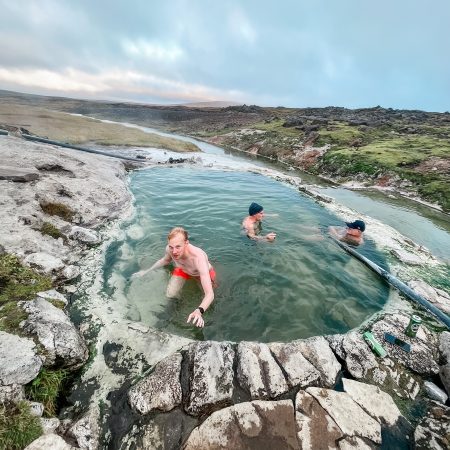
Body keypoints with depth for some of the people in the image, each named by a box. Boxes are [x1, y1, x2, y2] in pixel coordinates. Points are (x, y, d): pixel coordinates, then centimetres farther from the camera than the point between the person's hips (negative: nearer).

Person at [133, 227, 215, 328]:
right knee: (170, 295, -9)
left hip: (203, 273, -3)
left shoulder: (198, 258, -46)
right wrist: (147, 271, 0)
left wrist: (199, 311, -65)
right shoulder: (169, 249, -31)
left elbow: (210, 294, -48)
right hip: (182, 270, 3)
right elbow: (166, 260, 0)